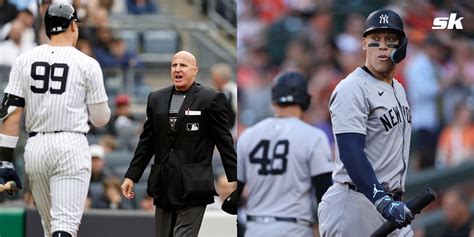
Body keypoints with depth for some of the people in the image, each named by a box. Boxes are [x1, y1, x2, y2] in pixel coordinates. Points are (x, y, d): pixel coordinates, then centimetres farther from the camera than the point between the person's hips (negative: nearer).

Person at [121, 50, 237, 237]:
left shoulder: (211, 99, -2)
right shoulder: (156, 99, 13)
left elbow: (225, 143, -2)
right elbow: (146, 142, 16)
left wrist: (234, 181, -5)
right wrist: (131, 176, 11)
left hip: (192, 188, -6)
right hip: (164, 187, 6)